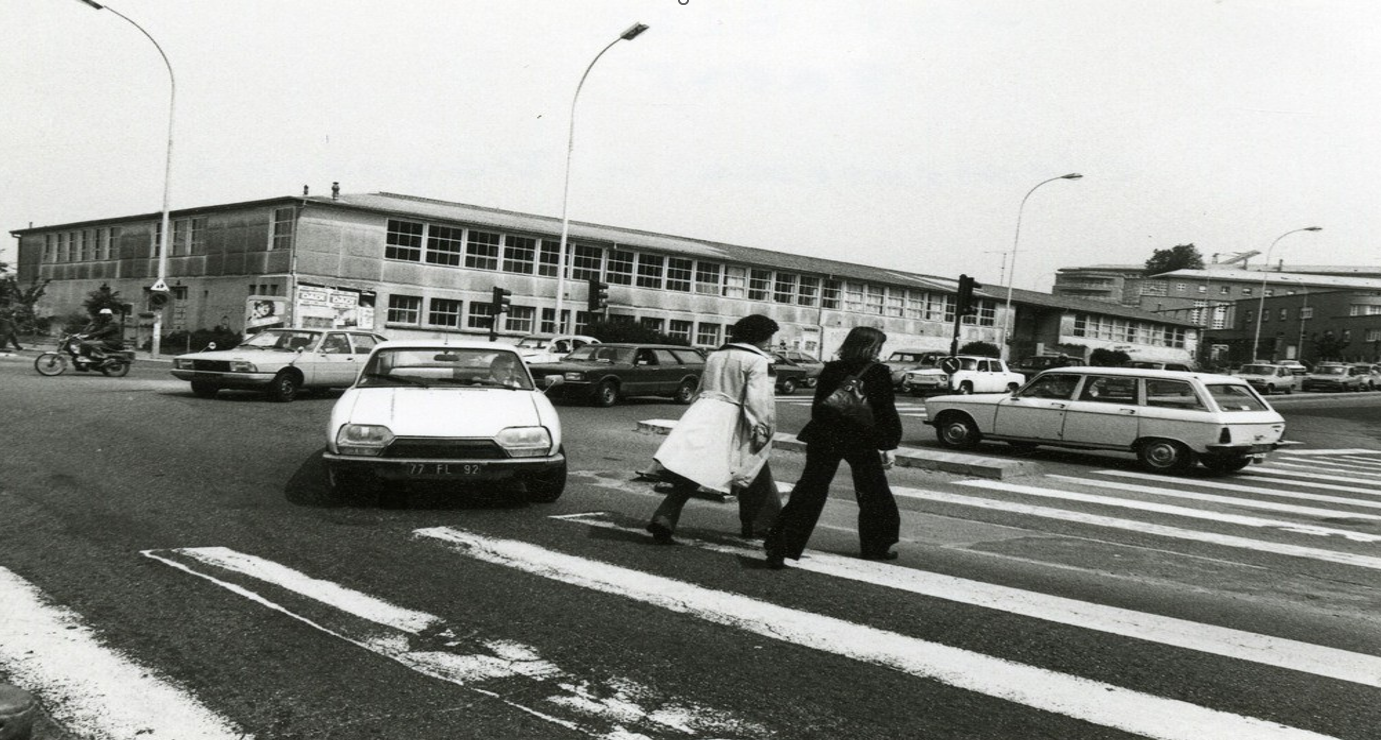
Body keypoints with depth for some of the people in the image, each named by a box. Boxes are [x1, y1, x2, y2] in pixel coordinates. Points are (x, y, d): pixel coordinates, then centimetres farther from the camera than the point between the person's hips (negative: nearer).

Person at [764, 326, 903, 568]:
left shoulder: (830, 370, 5)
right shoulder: (878, 373, -6)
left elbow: (818, 407, 9)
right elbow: (886, 412, -8)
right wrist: (891, 445, -2)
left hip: (824, 438, 3)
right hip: (860, 440, -3)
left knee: (809, 493, 3)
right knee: (873, 493, 18)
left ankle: (779, 548, -8)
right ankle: (875, 546, 30)